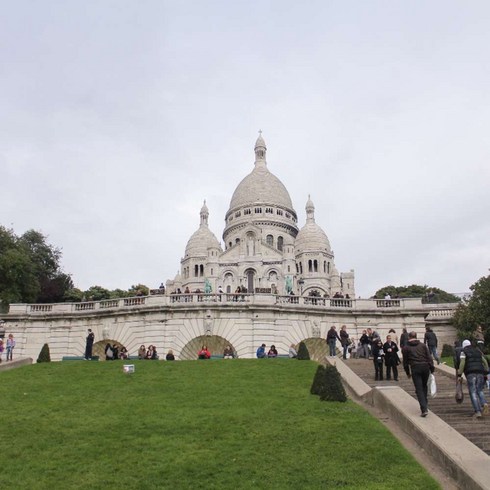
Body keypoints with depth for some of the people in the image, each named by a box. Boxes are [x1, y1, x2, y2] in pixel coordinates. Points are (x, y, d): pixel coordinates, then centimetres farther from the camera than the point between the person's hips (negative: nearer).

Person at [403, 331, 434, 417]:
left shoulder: (406, 348, 7)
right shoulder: (423, 345, 12)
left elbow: (405, 362, 9)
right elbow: (429, 357, 5)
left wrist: (408, 373, 19)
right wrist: (432, 369, 7)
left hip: (415, 369, -3)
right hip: (425, 367, 3)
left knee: (419, 389, -2)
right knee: (424, 386, 22)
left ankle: (424, 409, -11)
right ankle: (425, 404, 27)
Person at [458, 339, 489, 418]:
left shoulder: (463, 352, 5)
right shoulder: (478, 351, 21)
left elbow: (462, 364, -7)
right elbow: (485, 362, 15)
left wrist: (459, 375, -3)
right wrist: (486, 373, 17)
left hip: (470, 374, -4)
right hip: (480, 373, 4)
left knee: (473, 392, -3)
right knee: (479, 391, 13)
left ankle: (478, 412, -12)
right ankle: (484, 404, -16)